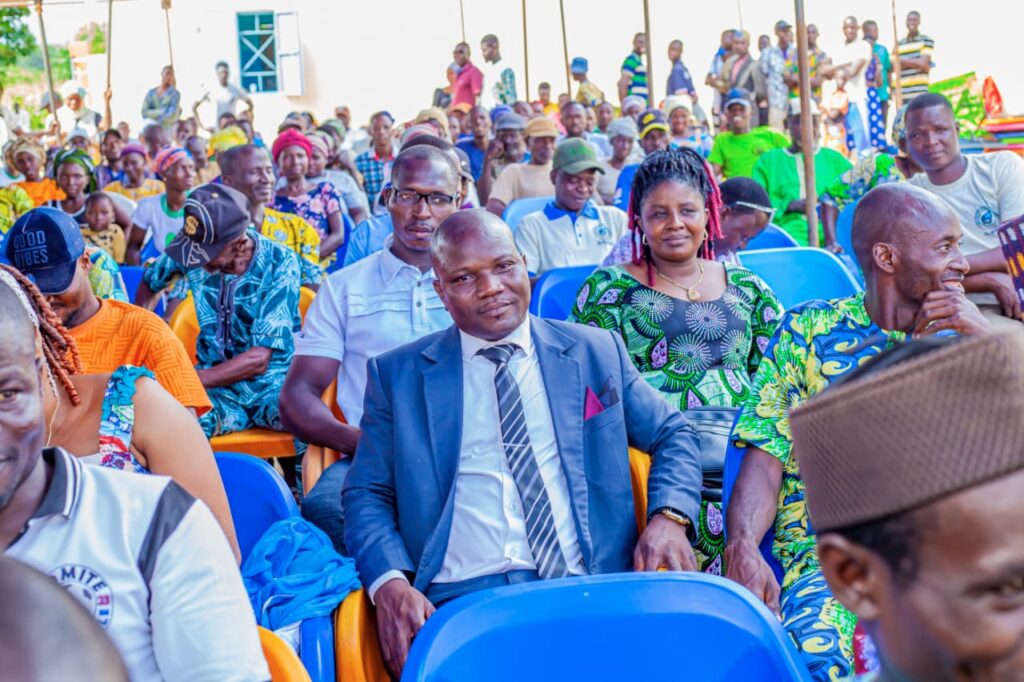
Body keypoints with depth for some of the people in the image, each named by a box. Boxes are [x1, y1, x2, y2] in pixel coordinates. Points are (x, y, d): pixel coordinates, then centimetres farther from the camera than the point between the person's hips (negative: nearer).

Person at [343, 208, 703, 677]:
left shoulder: (596, 352, 13)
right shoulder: (396, 375, 11)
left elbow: (673, 436, 17)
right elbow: (367, 494, 10)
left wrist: (669, 517, -5)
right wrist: (390, 582, -11)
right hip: (462, 598, -2)